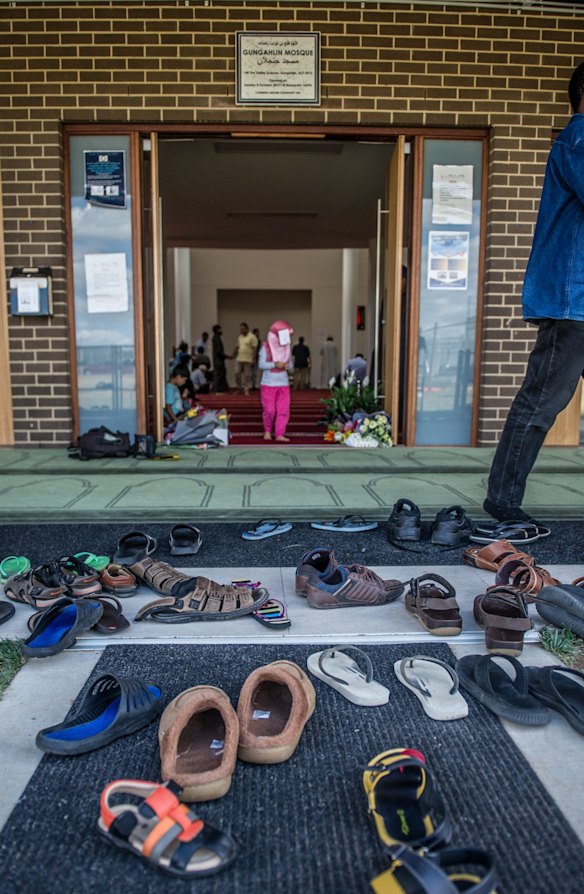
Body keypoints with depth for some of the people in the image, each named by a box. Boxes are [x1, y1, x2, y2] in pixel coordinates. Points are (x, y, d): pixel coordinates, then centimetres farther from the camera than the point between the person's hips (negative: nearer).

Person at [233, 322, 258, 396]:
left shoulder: (252, 337, -7)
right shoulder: (240, 337, 14)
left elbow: (254, 348, -11)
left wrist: (253, 358, -17)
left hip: (248, 359, -6)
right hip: (239, 359, 6)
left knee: (247, 375, 0)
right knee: (237, 374, 5)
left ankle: (246, 390, 8)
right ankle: (239, 389, 18)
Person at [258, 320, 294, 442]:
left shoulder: (287, 347, 8)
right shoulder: (266, 346, -5)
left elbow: (290, 364, 12)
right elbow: (261, 364, -10)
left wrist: (287, 366, -12)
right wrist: (274, 364, -24)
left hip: (283, 384, 4)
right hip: (268, 383, -4)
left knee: (283, 410, -2)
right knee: (269, 410, -4)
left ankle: (280, 434, 3)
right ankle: (267, 431, 20)